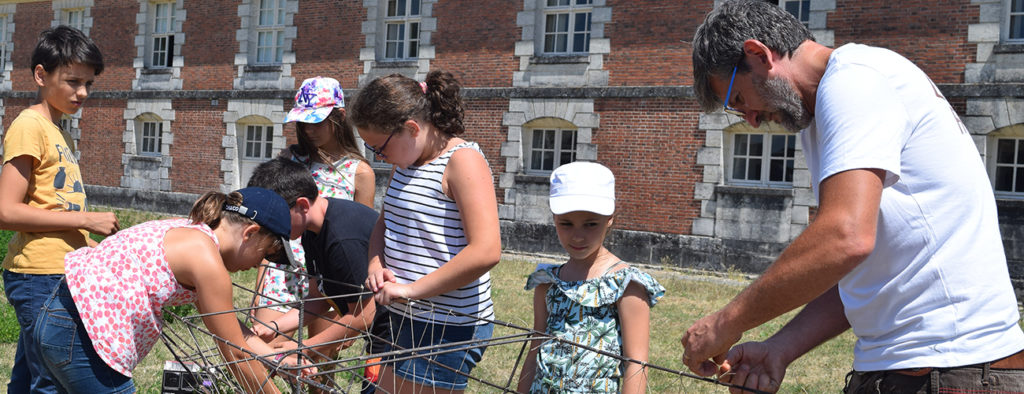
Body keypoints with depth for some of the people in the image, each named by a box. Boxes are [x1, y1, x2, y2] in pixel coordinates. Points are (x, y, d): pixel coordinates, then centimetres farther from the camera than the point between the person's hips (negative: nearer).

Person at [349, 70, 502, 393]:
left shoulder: (463, 161, -17)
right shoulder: (404, 162, 9)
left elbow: (485, 251, -27)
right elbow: (385, 223, 22)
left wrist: (411, 289, -23)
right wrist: (376, 263, -1)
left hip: (448, 329, -9)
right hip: (405, 319, 9)